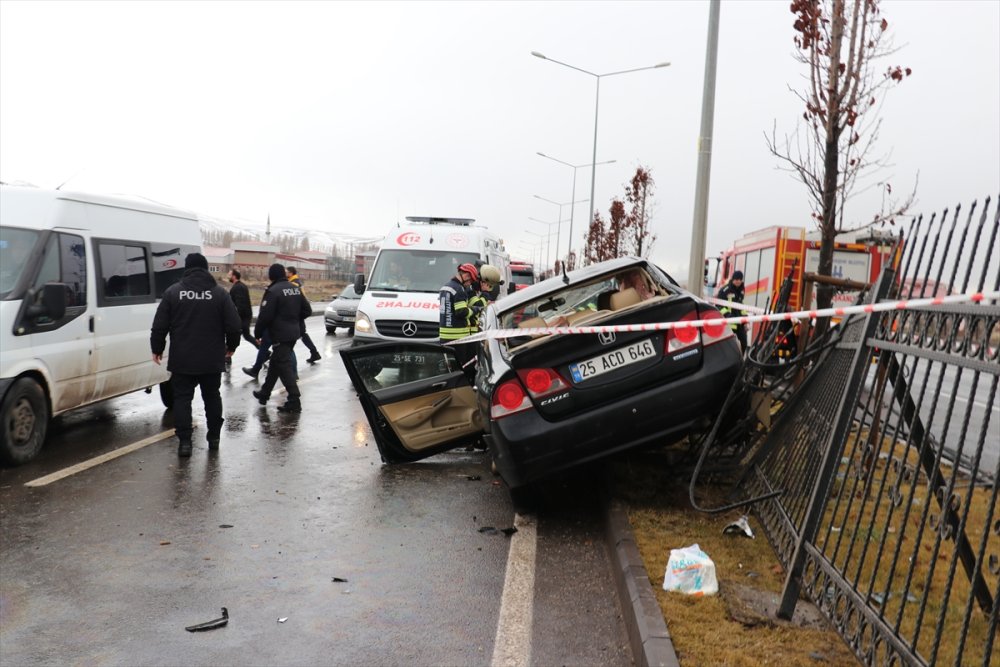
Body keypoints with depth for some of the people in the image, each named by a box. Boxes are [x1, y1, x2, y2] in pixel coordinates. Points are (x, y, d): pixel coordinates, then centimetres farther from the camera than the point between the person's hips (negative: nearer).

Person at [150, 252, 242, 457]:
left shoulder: (173, 292, -3)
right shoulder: (219, 293, -3)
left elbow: (159, 326, -2)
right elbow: (233, 325, -3)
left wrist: (157, 349, 11)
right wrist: (231, 346, 14)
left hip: (182, 359, -1)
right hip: (212, 360, 1)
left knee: (182, 398, 5)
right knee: (212, 396, 16)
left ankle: (184, 441, -1)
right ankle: (214, 437, 21)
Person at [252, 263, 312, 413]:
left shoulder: (273, 291, -15)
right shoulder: (295, 289, 9)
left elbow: (265, 316, -18)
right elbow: (307, 310, 13)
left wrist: (258, 333, -4)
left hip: (280, 334, -8)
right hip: (294, 333, 8)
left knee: (284, 366, -7)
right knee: (275, 362, 21)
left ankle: (294, 400, -12)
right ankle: (264, 393, 33)